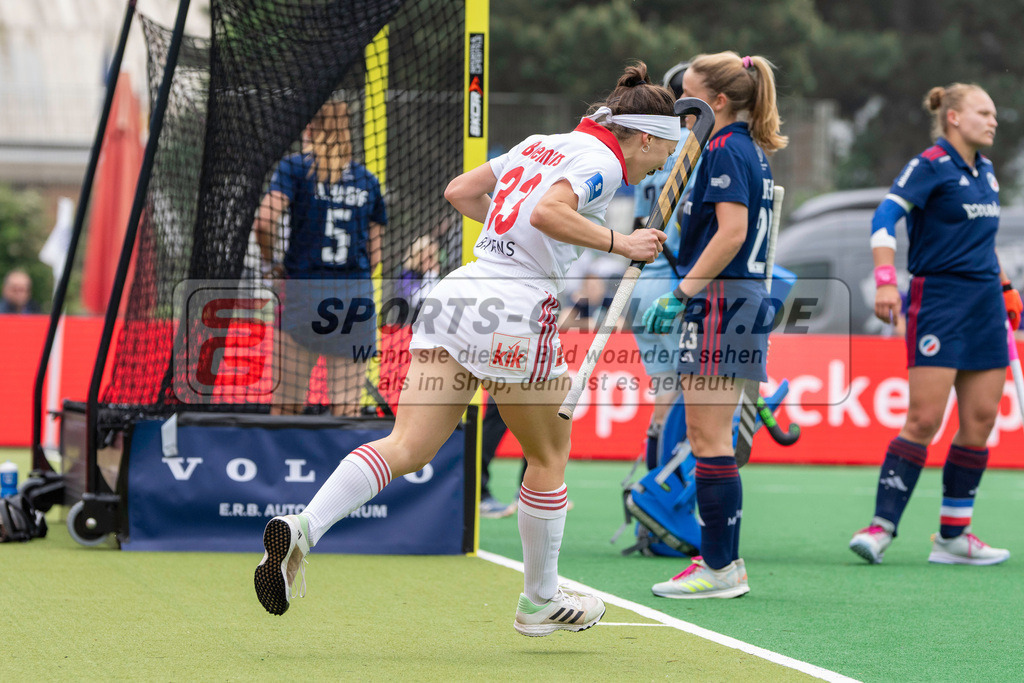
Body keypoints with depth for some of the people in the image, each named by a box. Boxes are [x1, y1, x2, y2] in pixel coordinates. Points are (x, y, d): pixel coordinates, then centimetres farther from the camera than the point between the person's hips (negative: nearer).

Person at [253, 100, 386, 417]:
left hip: (304, 289, -2)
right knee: (347, 404, 0)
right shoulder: (367, 180, 13)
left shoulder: (295, 168, 3)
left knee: (286, 402, 1)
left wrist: (271, 261, 4)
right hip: (356, 294, 2)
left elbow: (264, 221, -12)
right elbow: (374, 257, 11)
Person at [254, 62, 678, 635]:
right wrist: (619, 242, -14)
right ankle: (540, 601, 26)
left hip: (459, 292, 7)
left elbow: (459, 191, 24)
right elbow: (549, 212, -22)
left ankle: (303, 528, -24)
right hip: (518, 309, -7)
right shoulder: (601, 163, -4)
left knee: (408, 446, -3)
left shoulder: (540, 146, 21)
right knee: (549, 456, 14)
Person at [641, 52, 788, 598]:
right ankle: (724, 560, 16)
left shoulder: (724, 150, -12)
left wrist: (681, 294, -19)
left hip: (721, 302, -10)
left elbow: (732, 231, -21)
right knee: (707, 437, 13)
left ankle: (718, 569, -6)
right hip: (745, 296, 10)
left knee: (709, 437, -8)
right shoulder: (749, 151, 17)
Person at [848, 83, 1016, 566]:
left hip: (984, 306, 8)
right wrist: (885, 280, -32)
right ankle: (881, 527, -10)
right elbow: (885, 216, -20)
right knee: (924, 420, -13)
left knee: (980, 420, 2)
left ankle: (953, 535, 8)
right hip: (938, 301, -8)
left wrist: (1003, 287, 26)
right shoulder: (930, 166, -8)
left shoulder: (986, 172, 16)